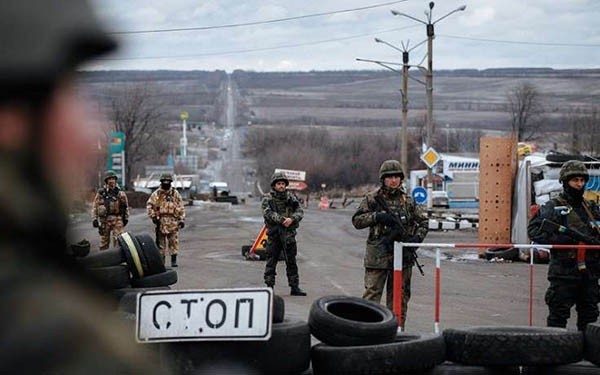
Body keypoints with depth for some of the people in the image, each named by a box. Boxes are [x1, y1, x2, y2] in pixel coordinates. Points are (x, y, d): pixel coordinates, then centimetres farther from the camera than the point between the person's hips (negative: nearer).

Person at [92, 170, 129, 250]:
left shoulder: (120, 193, 5)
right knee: (104, 240, 9)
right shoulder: (101, 193, 4)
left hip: (117, 219, -1)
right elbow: (95, 207, 5)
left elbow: (126, 206, 10)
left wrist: (126, 218, 5)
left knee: (118, 240, -10)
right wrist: (94, 219, -1)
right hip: (104, 219, 1)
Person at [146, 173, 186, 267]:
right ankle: (161, 260, 12)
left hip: (173, 221, 0)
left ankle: (174, 260, 2)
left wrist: (182, 219, 3)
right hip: (161, 221, 0)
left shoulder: (175, 193, 7)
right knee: (161, 241, 4)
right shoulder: (156, 194, 4)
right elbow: (149, 205, 4)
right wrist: (153, 216, -6)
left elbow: (181, 207, 8)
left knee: (174, 241, -3)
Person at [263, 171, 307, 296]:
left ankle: (295, 287, 12)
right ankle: (269, 286, 6)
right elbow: (268, 213, -16)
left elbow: (300, 212, 0)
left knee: (291, 261, 7)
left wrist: (292, 219, -20)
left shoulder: (291, 198, 9)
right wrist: (282, 219, -27)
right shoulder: (268, 199, 0)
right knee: (271, 261, 1)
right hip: (274, 234, -3)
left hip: (289, 235, 3)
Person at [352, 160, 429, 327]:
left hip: (403, 256, 3)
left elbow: (423, 221, 17)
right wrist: (377, 216, -15)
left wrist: (417, 237, -2)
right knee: (371, 296, -6)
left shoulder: (407, 200, 11)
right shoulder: (372, 199, 3)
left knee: (399, 297, 7)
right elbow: (357, 220, -1)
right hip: (378, 255, -3)